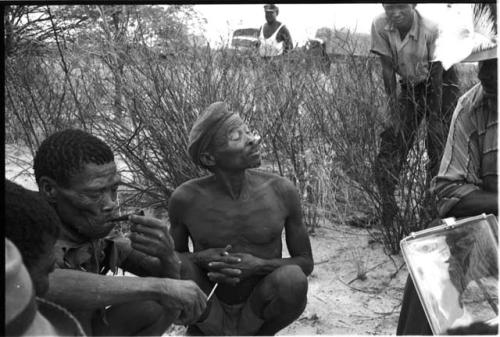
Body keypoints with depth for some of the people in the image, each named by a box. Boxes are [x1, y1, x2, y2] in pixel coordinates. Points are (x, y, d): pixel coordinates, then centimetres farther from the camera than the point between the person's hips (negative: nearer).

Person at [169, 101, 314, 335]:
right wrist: (201, 259, -23)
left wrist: (259, 266, -24)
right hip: (208, 314, 0)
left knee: (291, 279, -30)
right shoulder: (185, 198, -14)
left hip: (258, 313, 1)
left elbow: (306, 263, -4)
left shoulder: (282, 191, -14)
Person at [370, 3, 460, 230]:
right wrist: (394, 109, -13)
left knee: (438, 145, -7)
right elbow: (387, 69, -13)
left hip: (441, 84, -3)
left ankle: (431, 210, 6)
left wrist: (435, 118, -21)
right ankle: (388, 207, 8)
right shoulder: (380, 26, -20)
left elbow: (436, 75, -22)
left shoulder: (431, 30, -29)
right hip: (410, 86, 4)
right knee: (393, 140, -3)